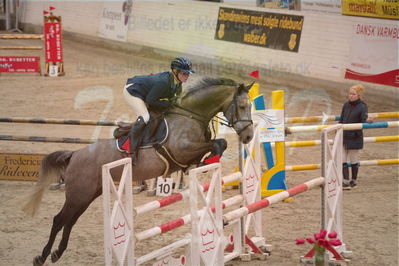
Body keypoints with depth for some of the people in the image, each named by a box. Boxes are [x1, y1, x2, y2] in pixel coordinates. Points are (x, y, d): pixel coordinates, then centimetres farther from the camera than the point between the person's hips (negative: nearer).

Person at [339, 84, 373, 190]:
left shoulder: (362, 107, -12)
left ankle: (354, 181, 22)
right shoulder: (346, 105, 4)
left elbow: (364, 120, -22)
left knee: (353, 160, 7)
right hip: (343, 136, 5)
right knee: (342, 160, 2)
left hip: (354, 138, -5)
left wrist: (368, 121, -45)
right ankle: (346, 182, 7)